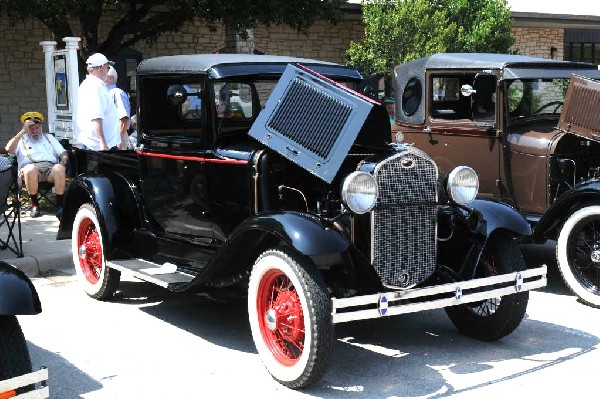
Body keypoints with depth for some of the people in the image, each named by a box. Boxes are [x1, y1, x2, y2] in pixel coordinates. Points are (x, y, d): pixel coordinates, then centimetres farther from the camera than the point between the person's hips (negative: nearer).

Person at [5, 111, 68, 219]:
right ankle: (34, 205, -24)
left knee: (59, 169, -35)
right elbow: (9, 149, 2)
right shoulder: (21, 139, 24)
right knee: (30, 169, -39)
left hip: (51, 167, 1)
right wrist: (22, 131, 1)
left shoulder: (49, 137, 33)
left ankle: (59, 205, -30)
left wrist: (63, 162, 0)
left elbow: (63, 153, 24)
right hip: (31, 168, -1)